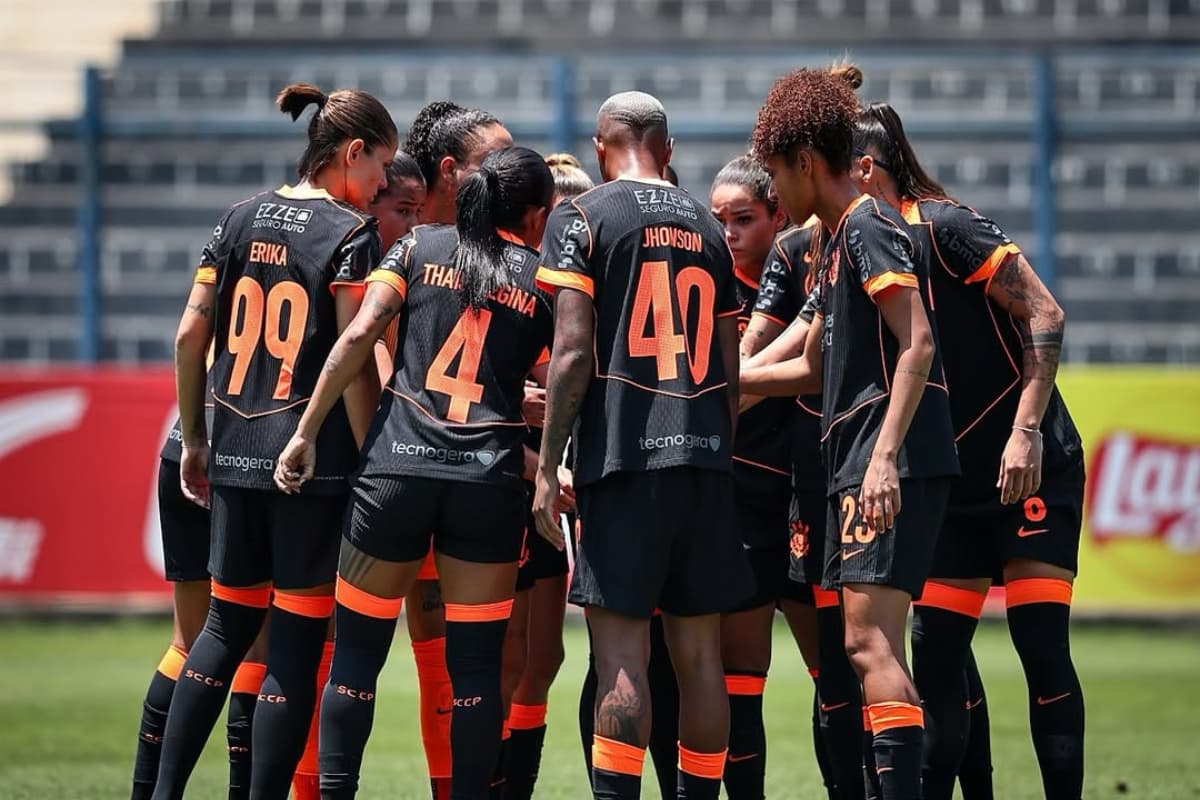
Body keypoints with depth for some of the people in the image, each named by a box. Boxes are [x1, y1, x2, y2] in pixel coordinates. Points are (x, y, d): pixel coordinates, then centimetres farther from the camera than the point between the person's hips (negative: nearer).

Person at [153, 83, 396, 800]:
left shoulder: (243, 219, 9)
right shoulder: (351, 234, -8)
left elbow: (190, 335, 8)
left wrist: (195, 439, 17)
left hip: (236, 454, 6)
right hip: (317, 464, -6)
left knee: (228, 624, 16)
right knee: (298, 641, 0)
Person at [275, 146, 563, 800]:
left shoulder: (420, 246, 8)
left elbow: (359, 334, -3)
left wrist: (306, 431, -1)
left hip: (395, 466, 0)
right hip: (490, 477, 0)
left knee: (357, 651, 6)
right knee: (476, 665, 5)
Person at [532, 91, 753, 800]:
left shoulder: (582, 218, 0)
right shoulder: (706, 228, 16)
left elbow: (573, 351, -9)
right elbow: (730, 369, 16)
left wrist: (548, 466, -6)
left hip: (623, 453, -5)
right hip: (705, 456, 5)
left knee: (622, 653, -9)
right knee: (700, 654, 8)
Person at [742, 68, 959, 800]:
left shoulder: (869, 228, -8)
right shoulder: (841, 242, 22)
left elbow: (918, 343, -18)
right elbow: (815, 368, 33)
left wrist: (886, 453, -25)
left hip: (895, 466, -10)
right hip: (859, 466, 10)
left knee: (870, 643, -16)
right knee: (873, 649, 9)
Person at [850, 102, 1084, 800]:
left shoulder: (943, 226, -14)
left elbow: (1044, 313, -17)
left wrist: (1026, 430, -23)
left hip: (1032, 471, -7)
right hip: (954, 482, 7)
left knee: (1042, 648, -10)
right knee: (937, 657, 2)